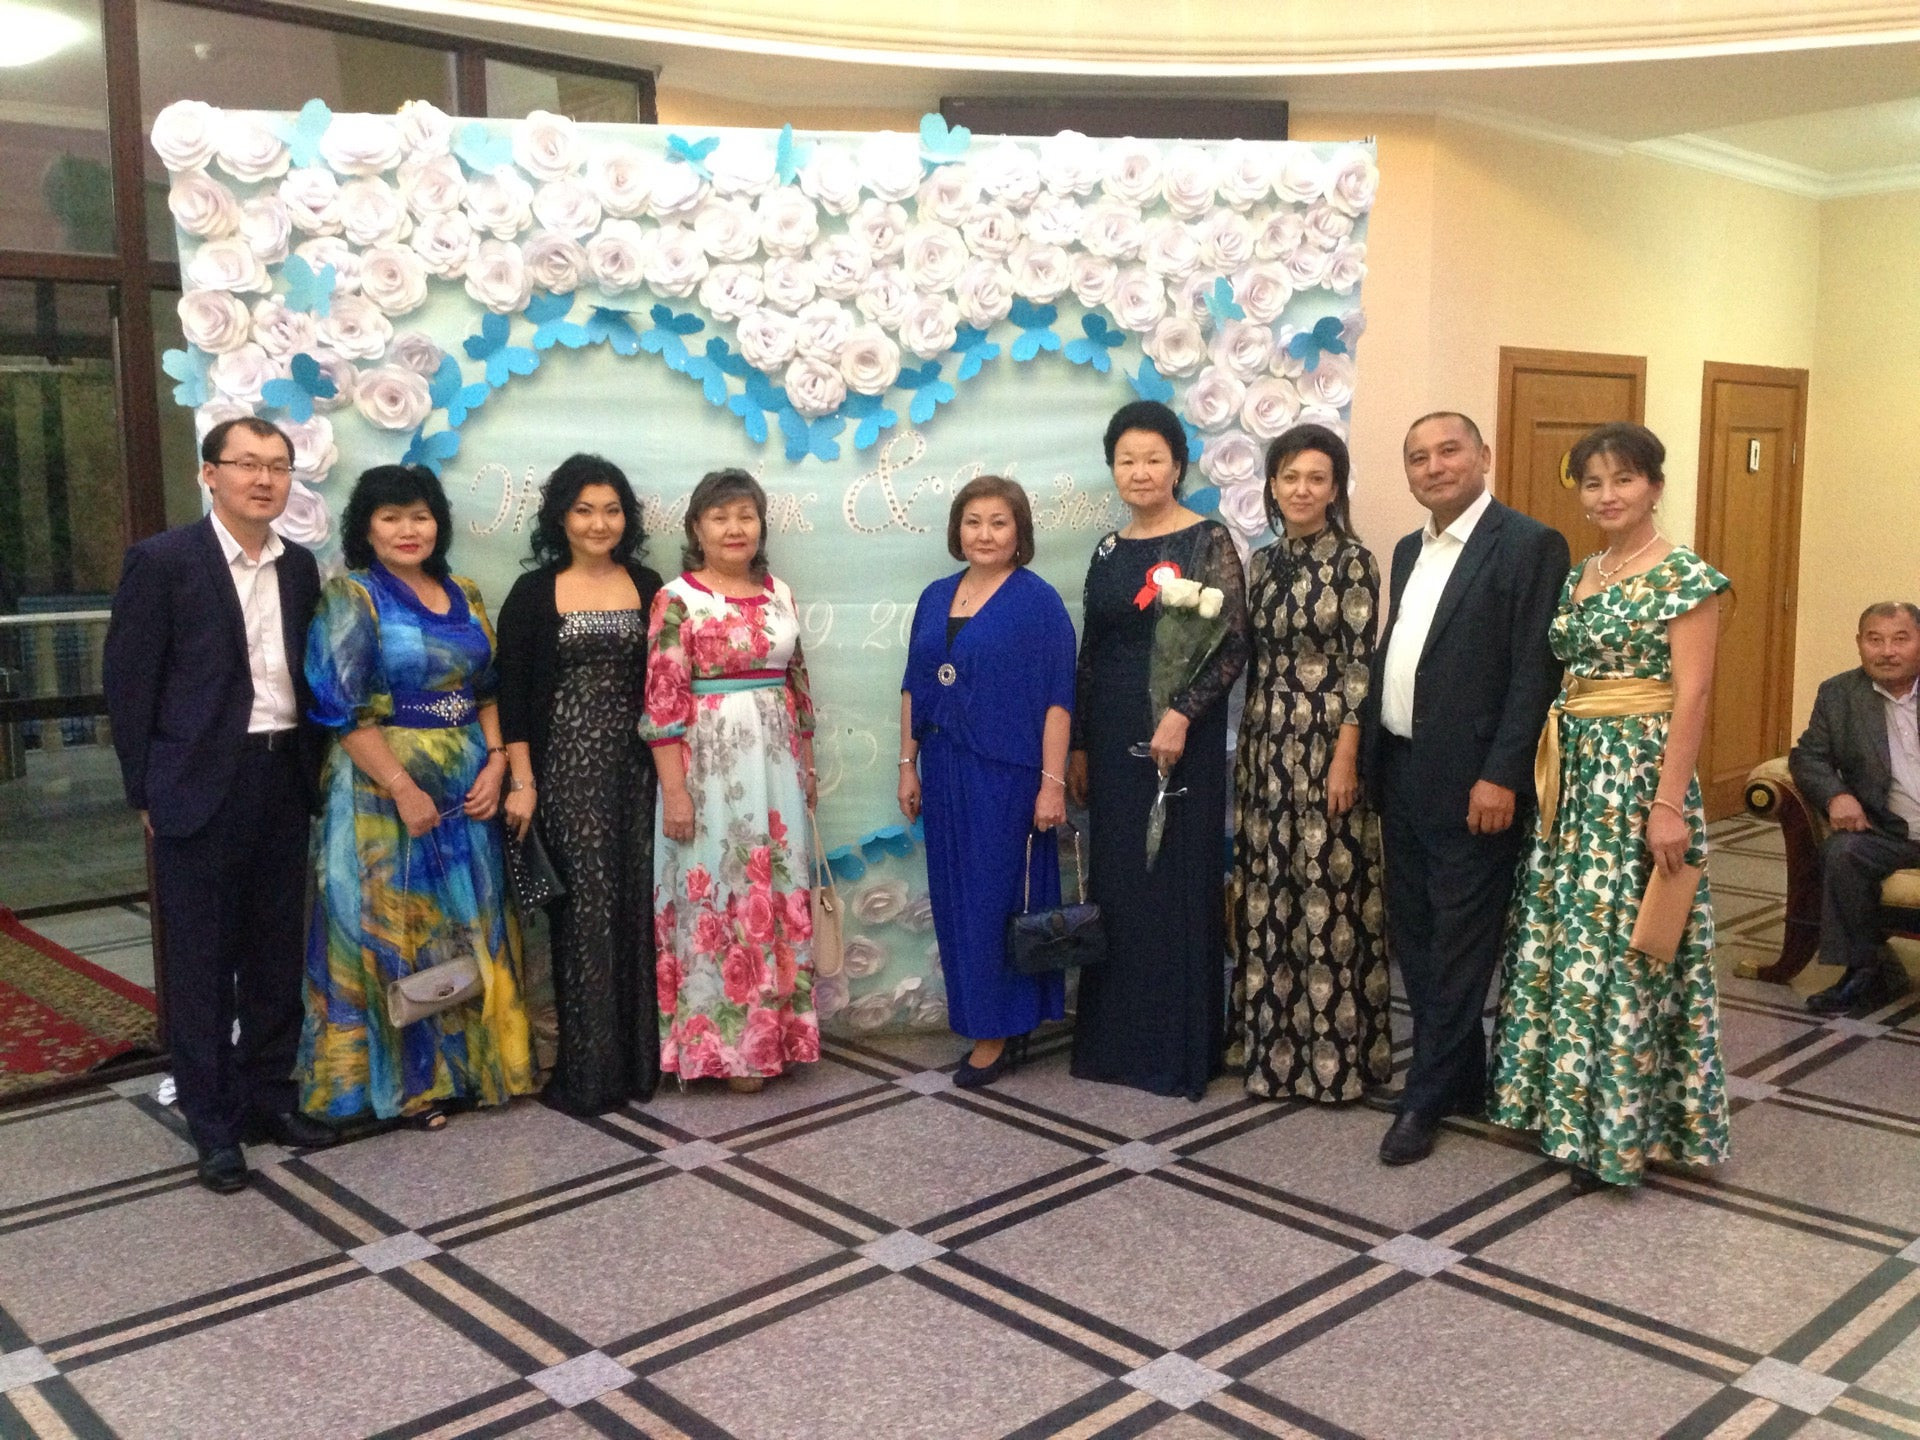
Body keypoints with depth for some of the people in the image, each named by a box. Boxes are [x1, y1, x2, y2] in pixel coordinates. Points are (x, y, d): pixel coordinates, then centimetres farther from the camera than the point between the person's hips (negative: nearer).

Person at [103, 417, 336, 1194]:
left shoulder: (299, 566, 9)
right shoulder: (161, 560, -7)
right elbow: (128, 682, -6)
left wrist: (312, 771, 7)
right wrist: (145, 790, -7)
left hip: (284, 779, 5)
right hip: (200, 784, -5)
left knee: (276, 954, 13)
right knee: (201, 961, 4)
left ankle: (267, 1097, 27)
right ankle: (212, 1123, 15)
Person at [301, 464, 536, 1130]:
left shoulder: (465, 596, 10)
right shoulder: (351, 598, -7)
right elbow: (343, 708, -13)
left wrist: (495, 763, -4)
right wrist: (404, 789, -17)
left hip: (469, 788, 5)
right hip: (385, 789, -5)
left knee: (468, 928, 11)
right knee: (394, 929, 2)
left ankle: (466, 1061, 26)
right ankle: (404, 1080, 16)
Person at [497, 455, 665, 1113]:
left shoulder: (647, 588, 8)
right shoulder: (533, 593, 1)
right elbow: (512, 693, -2)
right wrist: (522, 781, -8)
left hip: (635, 769, 2)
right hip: (567, 770, -2)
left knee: (634, 910, 4)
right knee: (585, 912, -2)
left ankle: (636, 1060, 17)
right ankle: (587, 1070, 10)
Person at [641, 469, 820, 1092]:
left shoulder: (779, 594, 10)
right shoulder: (677, 598, -6)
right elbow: (663, 701, -11)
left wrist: (807, 766, 14)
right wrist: (674, 790, -15)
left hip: (775, 766, 5)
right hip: (709, 767, -5)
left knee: (776, 893, 10)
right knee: (716, 895, 1)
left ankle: (770, 1031, 22)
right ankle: (726, 1043, 12)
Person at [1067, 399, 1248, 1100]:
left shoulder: (1208, 541, -6)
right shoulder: (1109, 551, 11)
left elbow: (1234, 642, -11)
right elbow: (1090, 654, 13)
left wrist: (1182, 713, -21)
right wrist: (1078, 745, 11)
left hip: (1179, 735, -5)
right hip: (1112, 737, 5)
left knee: (1178, 881, 2)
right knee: (1115, 880, 10)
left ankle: (1181, 1047, 13)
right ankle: (1116, 1037, 22)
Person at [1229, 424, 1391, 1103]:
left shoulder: (1353, 562, -6)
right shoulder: (1262, 563, 11)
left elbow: (1361, 664, -10)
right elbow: (1254, 658, 13)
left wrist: (1345, 757, -15)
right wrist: (1249, 746, 10)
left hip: (1325, 745, -6)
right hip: (1264, 746, 6)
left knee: (1326, 891, -1)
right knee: (1264, 891, 10)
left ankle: (1333, 1051, 11)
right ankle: (1270, 1041, 22)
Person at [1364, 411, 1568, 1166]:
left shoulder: (1528, 544, -9)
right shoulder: (1408, 550, 15)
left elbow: (1536, 673, -15)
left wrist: (1501, 776, -19)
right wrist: (1370, 754, 11)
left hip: (1470, 781, -8)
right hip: (1401, 773, 8)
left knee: (1459, 941, 2)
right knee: (1413, 935, 14)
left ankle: (1427, 1095, 12)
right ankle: (1461, 1076, 27)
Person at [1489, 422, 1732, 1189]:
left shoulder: (1685, 575, -8)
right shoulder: (1577, 578, 13)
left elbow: (1692, 695, -14)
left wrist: (1669, 804, -19)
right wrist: (1545, 772, 10)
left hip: (1641, 772, -7)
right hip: (1573, 774, 7)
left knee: (1621, 944, -3)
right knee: (1561, 938, 10)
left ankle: (1623, 1122, 10)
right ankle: (1570, 1104, 24)